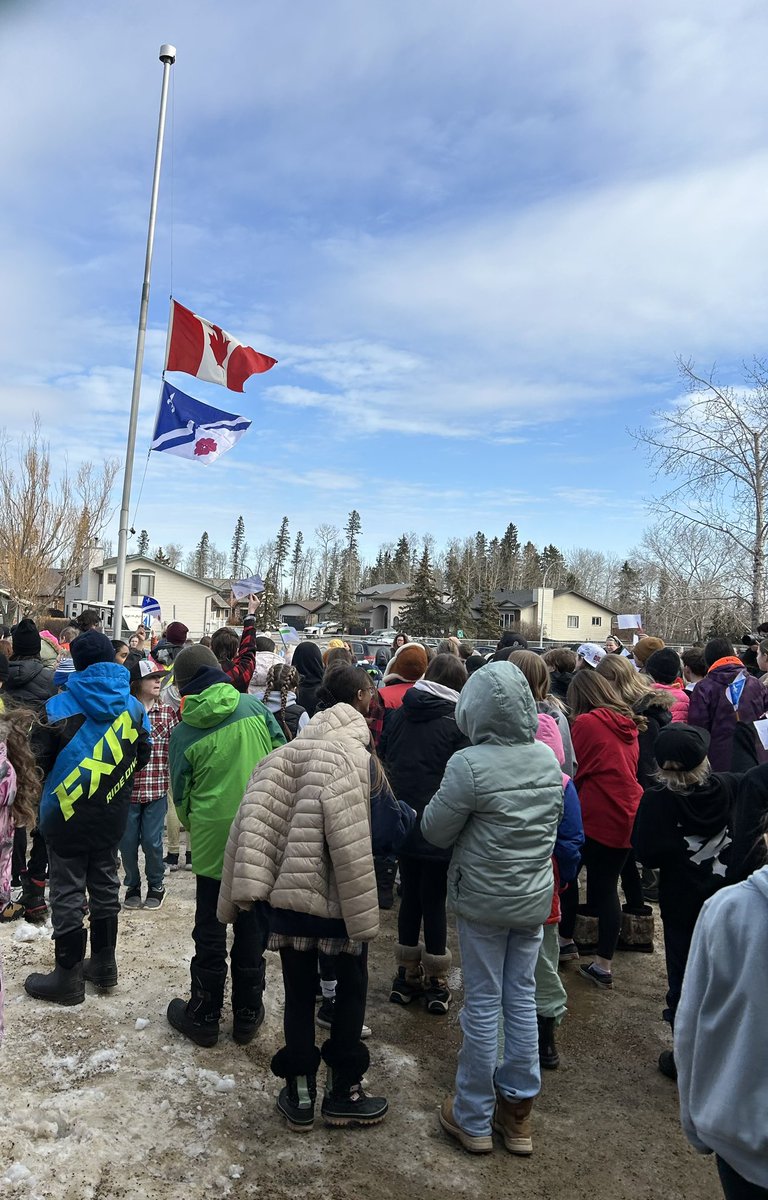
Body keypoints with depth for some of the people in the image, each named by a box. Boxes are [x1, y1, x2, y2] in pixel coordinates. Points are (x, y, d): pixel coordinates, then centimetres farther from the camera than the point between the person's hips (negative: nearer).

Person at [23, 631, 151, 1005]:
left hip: (68, 815, -4)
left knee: (68, 893, 6)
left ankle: (68, 977, 15)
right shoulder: (133, 707, -2)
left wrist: (63, 772, 10)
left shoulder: (60, 706, -15)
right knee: (104, 885, 18)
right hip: (111, 815, 4)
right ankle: (105, 961, 29)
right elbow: (141, 757, 5)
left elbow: (38, 758, -10)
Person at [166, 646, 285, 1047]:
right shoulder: (254, 706, -6)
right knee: (253, 927, 15)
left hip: (213, 840, -1)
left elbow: (181, 795, 3)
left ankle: (205, 1016, 28)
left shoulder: (184, 732, -7)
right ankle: (247, 1013, 28)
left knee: (210, 931, 15)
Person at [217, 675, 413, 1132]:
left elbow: (251, 828, -2)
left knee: (299, 994, 16)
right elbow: (390, 830, -15)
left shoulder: (285, 756, -1)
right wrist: (412, 816, 6)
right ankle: (343, 1091, 26)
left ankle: (299, 1093, 26)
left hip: (288, 895, 4)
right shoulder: (360, 761, -14)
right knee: (351, 990, 16)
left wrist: (245, 893, 4)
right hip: (342, 900, -3)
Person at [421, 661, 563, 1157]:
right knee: (522, 1000, 16)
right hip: (535, 897, 5)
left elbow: (435, 830, -13)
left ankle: (474, 1119, 25)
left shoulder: (470, 765, -24)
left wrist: (455, 809, 5)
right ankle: (518, 1111, 30)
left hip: (483, 899, -5)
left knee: (483, 1004, 9)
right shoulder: (548, 758, -5)